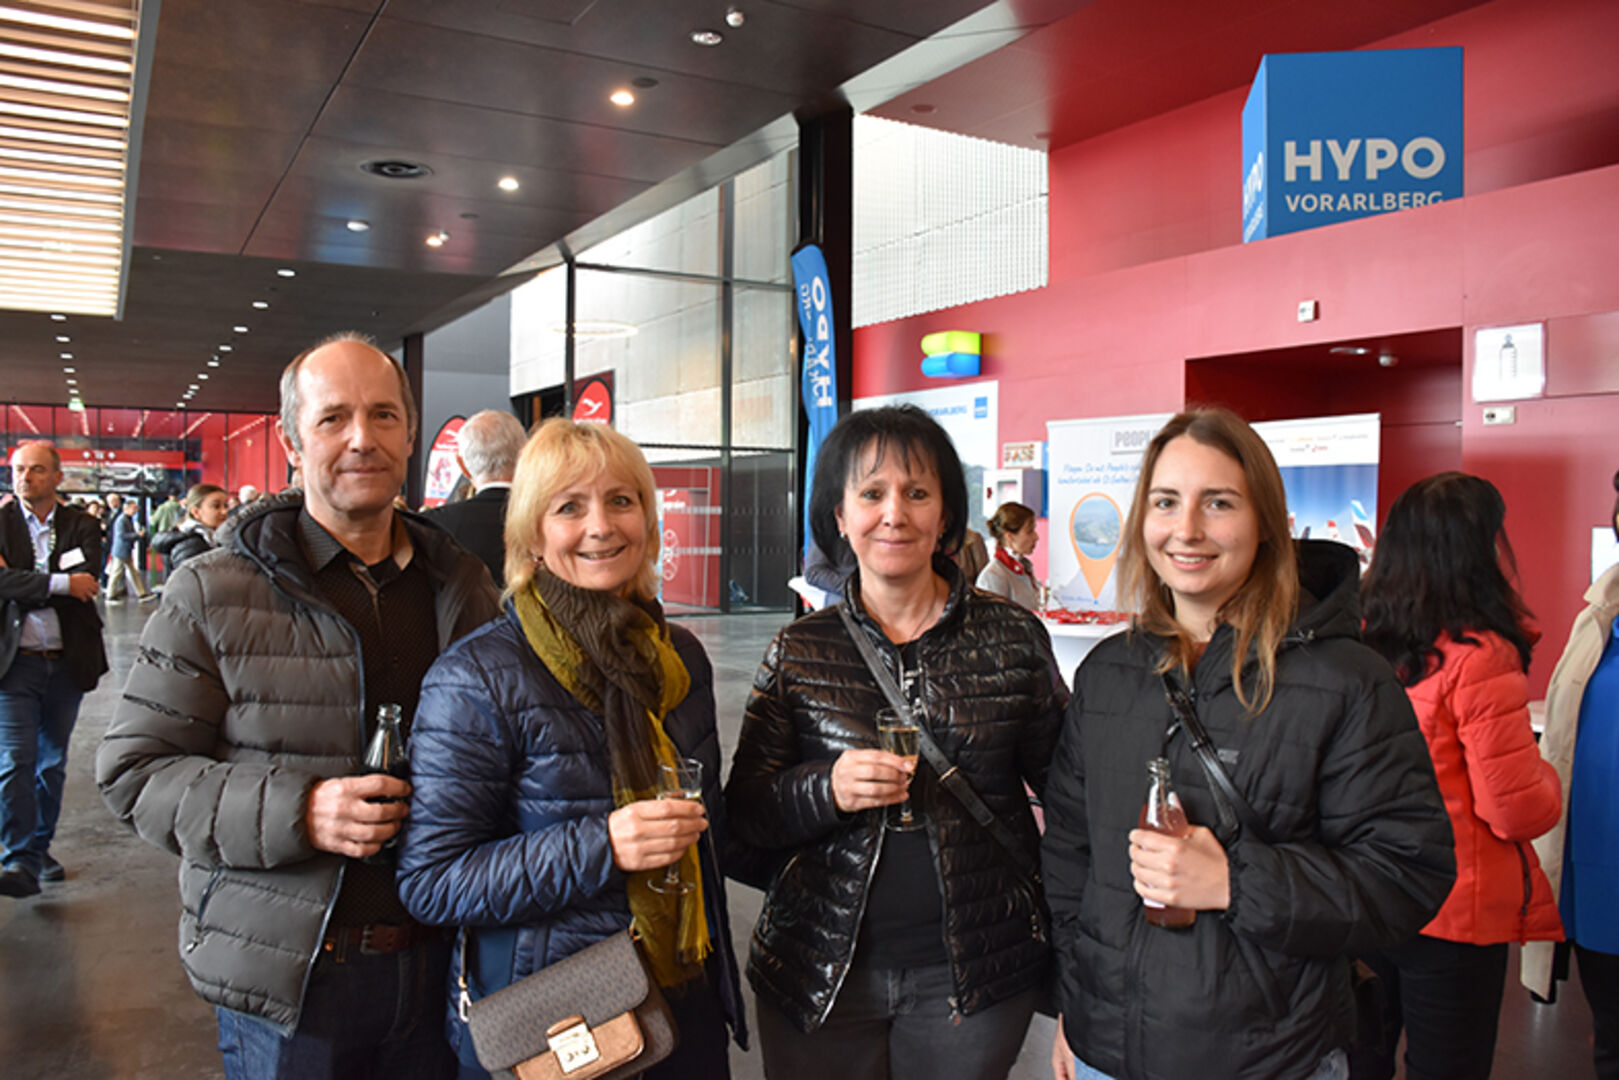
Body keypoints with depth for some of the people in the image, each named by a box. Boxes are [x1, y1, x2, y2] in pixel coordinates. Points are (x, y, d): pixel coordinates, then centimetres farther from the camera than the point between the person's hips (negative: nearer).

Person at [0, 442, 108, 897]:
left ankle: (41, 848, 25)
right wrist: (59, 582, -19)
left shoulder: (81, 525, 5)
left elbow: (86, 576, -12)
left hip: (67, 662, 3)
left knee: (53, 762, 12)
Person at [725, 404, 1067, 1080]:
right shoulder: (799, 651, -2)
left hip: (973, 974, 0)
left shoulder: (1013, 638, -3)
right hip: (821, 973, 0)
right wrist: (825, 790, -21)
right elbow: (745, 813, -1)